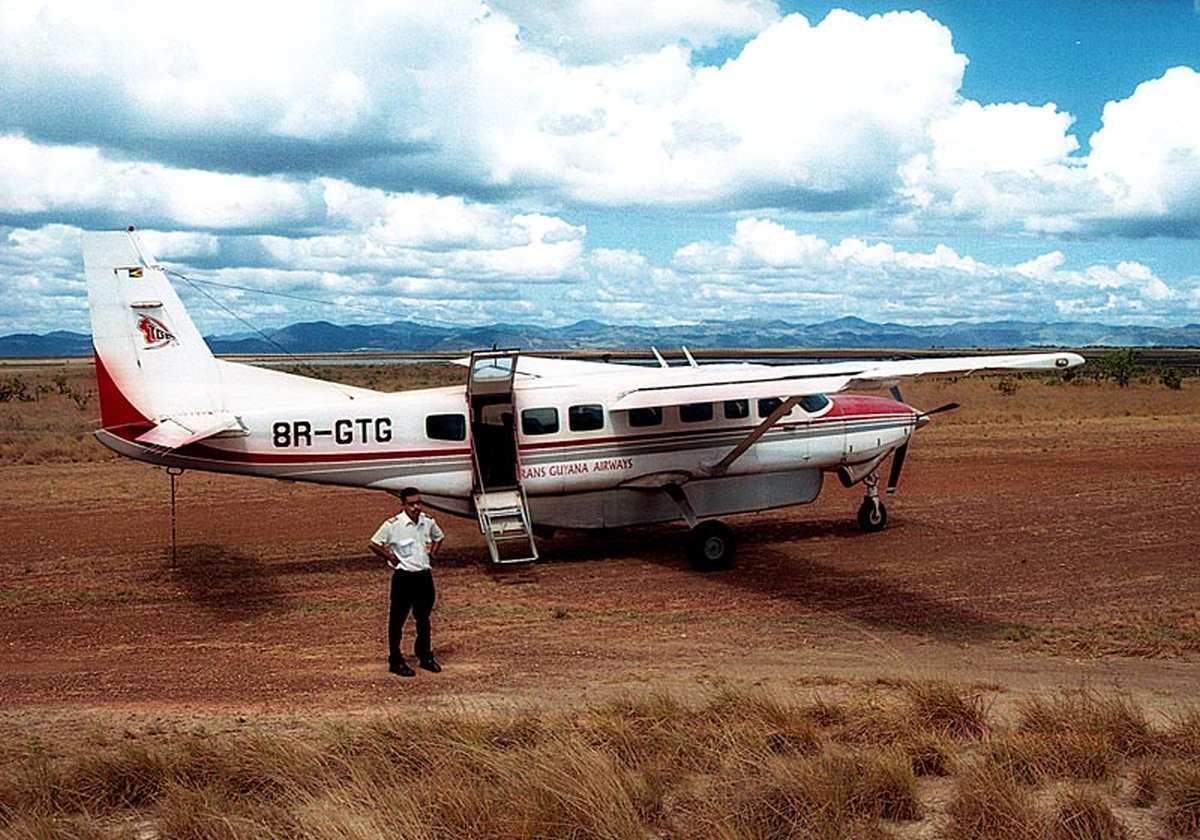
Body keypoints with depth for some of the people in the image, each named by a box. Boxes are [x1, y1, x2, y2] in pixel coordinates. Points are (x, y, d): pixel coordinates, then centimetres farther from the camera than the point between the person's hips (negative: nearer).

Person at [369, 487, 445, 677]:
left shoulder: (428, 522, 0)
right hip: (404, 577, -5)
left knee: (424, 618, 16)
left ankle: (425, 657, 30)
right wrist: (392, 558, -8)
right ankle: (396, 661, 16)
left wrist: (431, 554, 7)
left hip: (425, 576, 5)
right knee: (397, 620, 5)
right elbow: (374, 544, -8)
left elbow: (438, 537, 20)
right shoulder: (393, 524, -15)